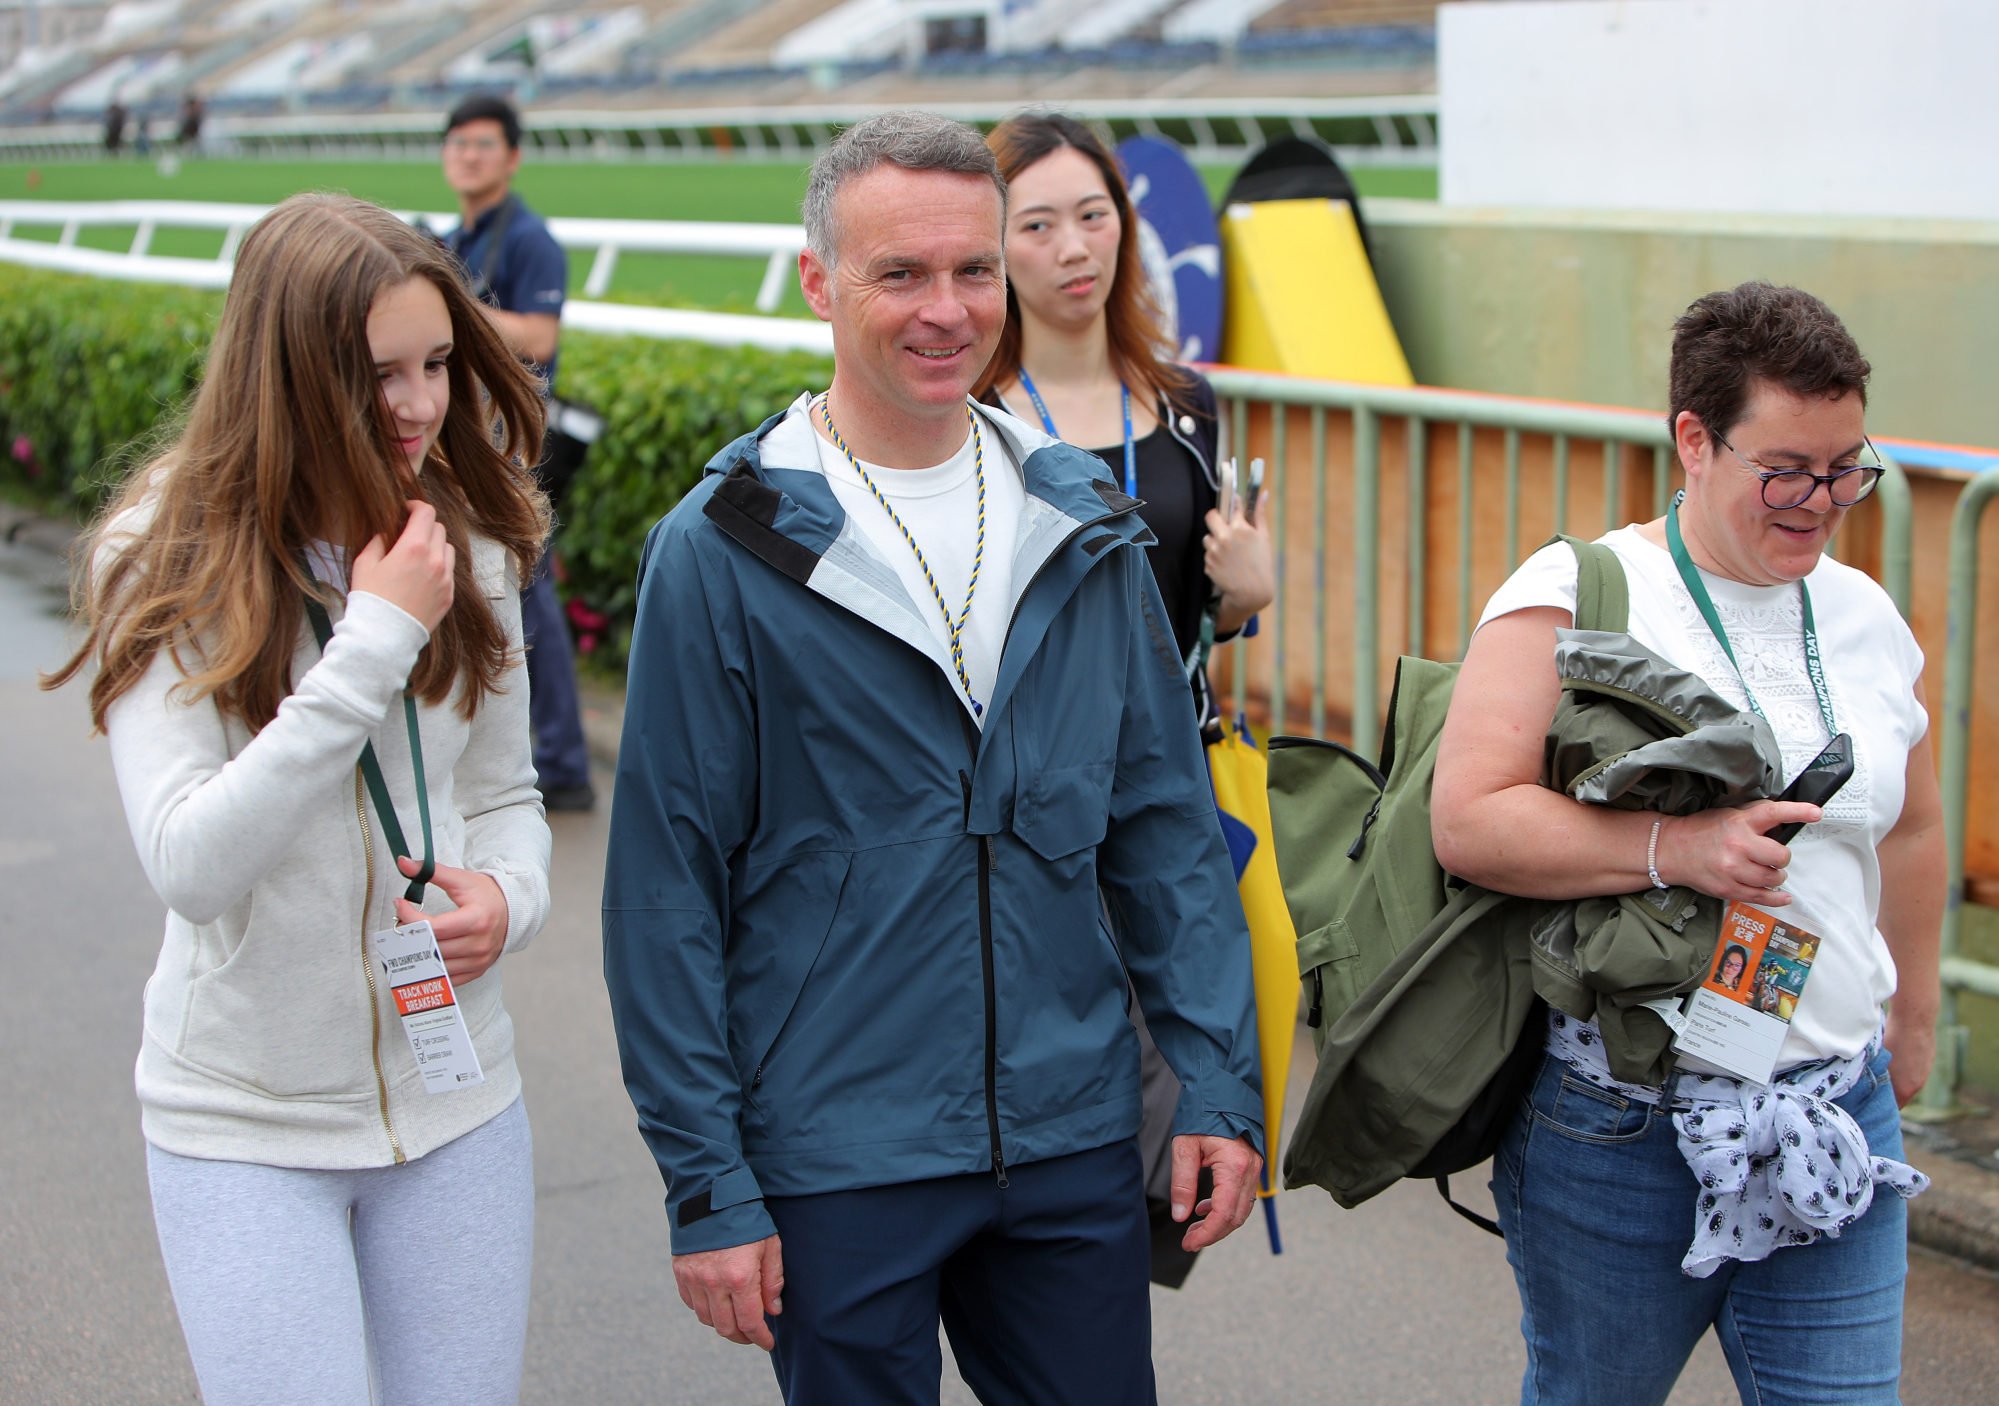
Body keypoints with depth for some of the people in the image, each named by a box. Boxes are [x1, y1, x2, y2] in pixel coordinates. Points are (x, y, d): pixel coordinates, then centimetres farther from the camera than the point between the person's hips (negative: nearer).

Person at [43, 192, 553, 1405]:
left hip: (457, 1103, 4)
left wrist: (510, 893, -10)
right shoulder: (168, 563, -12)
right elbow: (191, 863, -22)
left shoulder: (465, 545, 0)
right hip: (247, 1127, -4)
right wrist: (373, 641, -24)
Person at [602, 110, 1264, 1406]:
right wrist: (707, 1182, -9)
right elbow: (667, 890, -7)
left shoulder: (1086, 530, 5)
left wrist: (1219, 1082, 2)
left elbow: (1164, 822, 8)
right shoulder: (723, 554, -8)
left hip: (1076, 1146, 4)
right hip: (835, 1164, -3)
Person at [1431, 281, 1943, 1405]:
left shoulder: (1867, 618, 10)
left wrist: (1914, 1020, 28)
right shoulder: (1576, 594, -9)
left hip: (1837, 1118, 4)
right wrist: (1675, 848, -26)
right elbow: (1469, 818, -18)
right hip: (1617, 1130, -4)